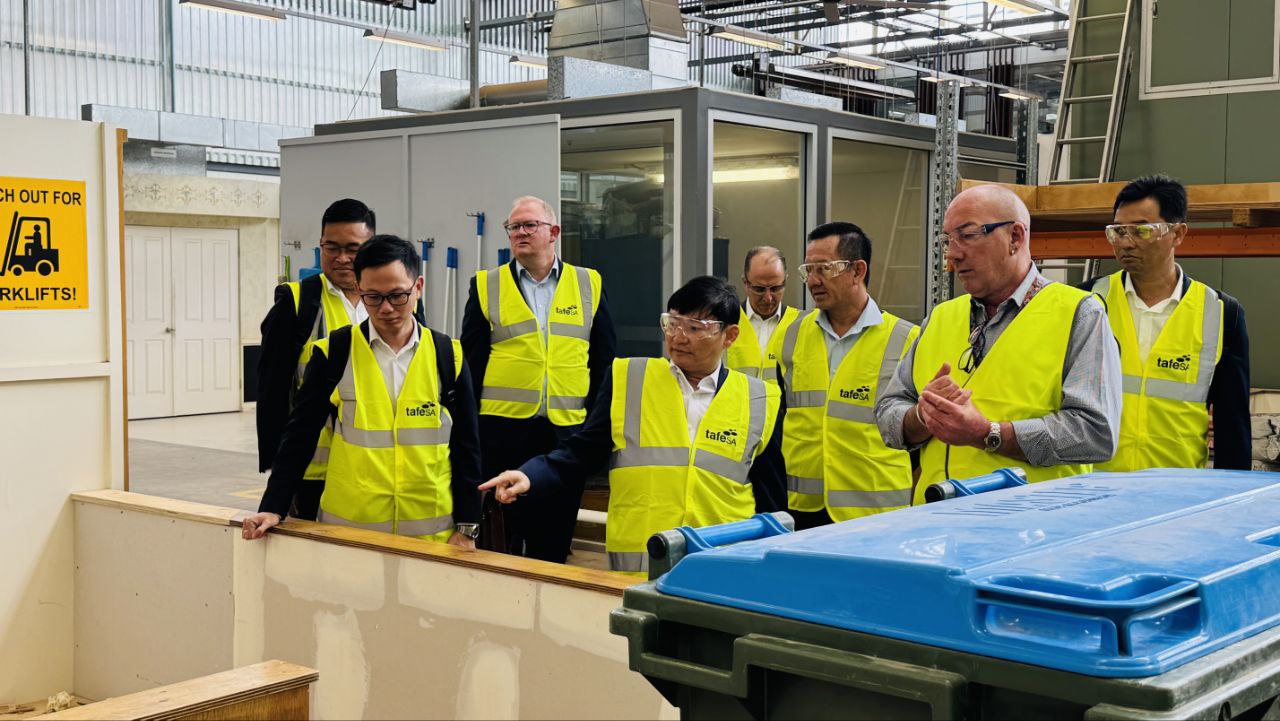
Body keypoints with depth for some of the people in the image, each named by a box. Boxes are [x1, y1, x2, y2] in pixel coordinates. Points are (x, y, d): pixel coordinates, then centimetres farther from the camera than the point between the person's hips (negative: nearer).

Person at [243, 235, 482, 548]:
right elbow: (300, 437, 3)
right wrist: (273, 508, -4)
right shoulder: (333, 352, -1)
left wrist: (466, 527, 1)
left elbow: (466, 446, 5)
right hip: (348, 528, -1)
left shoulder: (447, 355, 2)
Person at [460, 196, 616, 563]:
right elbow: (471, 364, 5)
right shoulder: (486, 286, 6)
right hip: (503, 431, -1)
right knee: (503, 538, 5)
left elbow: (603, 363, 10)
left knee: (553, 543, 8)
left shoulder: (589, 285, 9)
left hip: (568, 432, 1)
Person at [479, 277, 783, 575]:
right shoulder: (628, 379, 4)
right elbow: (583, 450, 5)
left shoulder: (759, 401, 5)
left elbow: (772, 488, 13)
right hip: (633, 562, 0)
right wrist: (529, 476, -11)